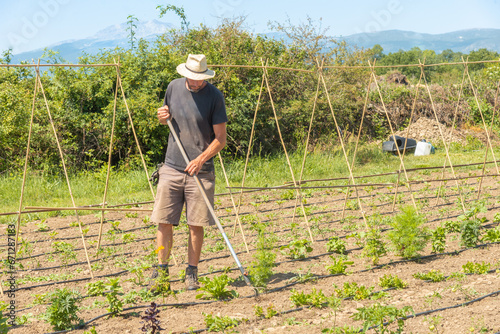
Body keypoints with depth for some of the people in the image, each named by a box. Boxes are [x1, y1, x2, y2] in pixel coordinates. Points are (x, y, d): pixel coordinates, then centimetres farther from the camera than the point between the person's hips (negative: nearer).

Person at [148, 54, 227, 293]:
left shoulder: (214, 97, -6)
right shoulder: (174, 87, 6)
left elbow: (220, 139, -5)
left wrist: (201, 159, -19)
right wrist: (162, 118, -1)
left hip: (200, 172, -3)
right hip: (171, 168, 3)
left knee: (196, 225, 1)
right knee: (163, 222, 1)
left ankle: (192, 274, 13)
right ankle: (161, 272, 11)